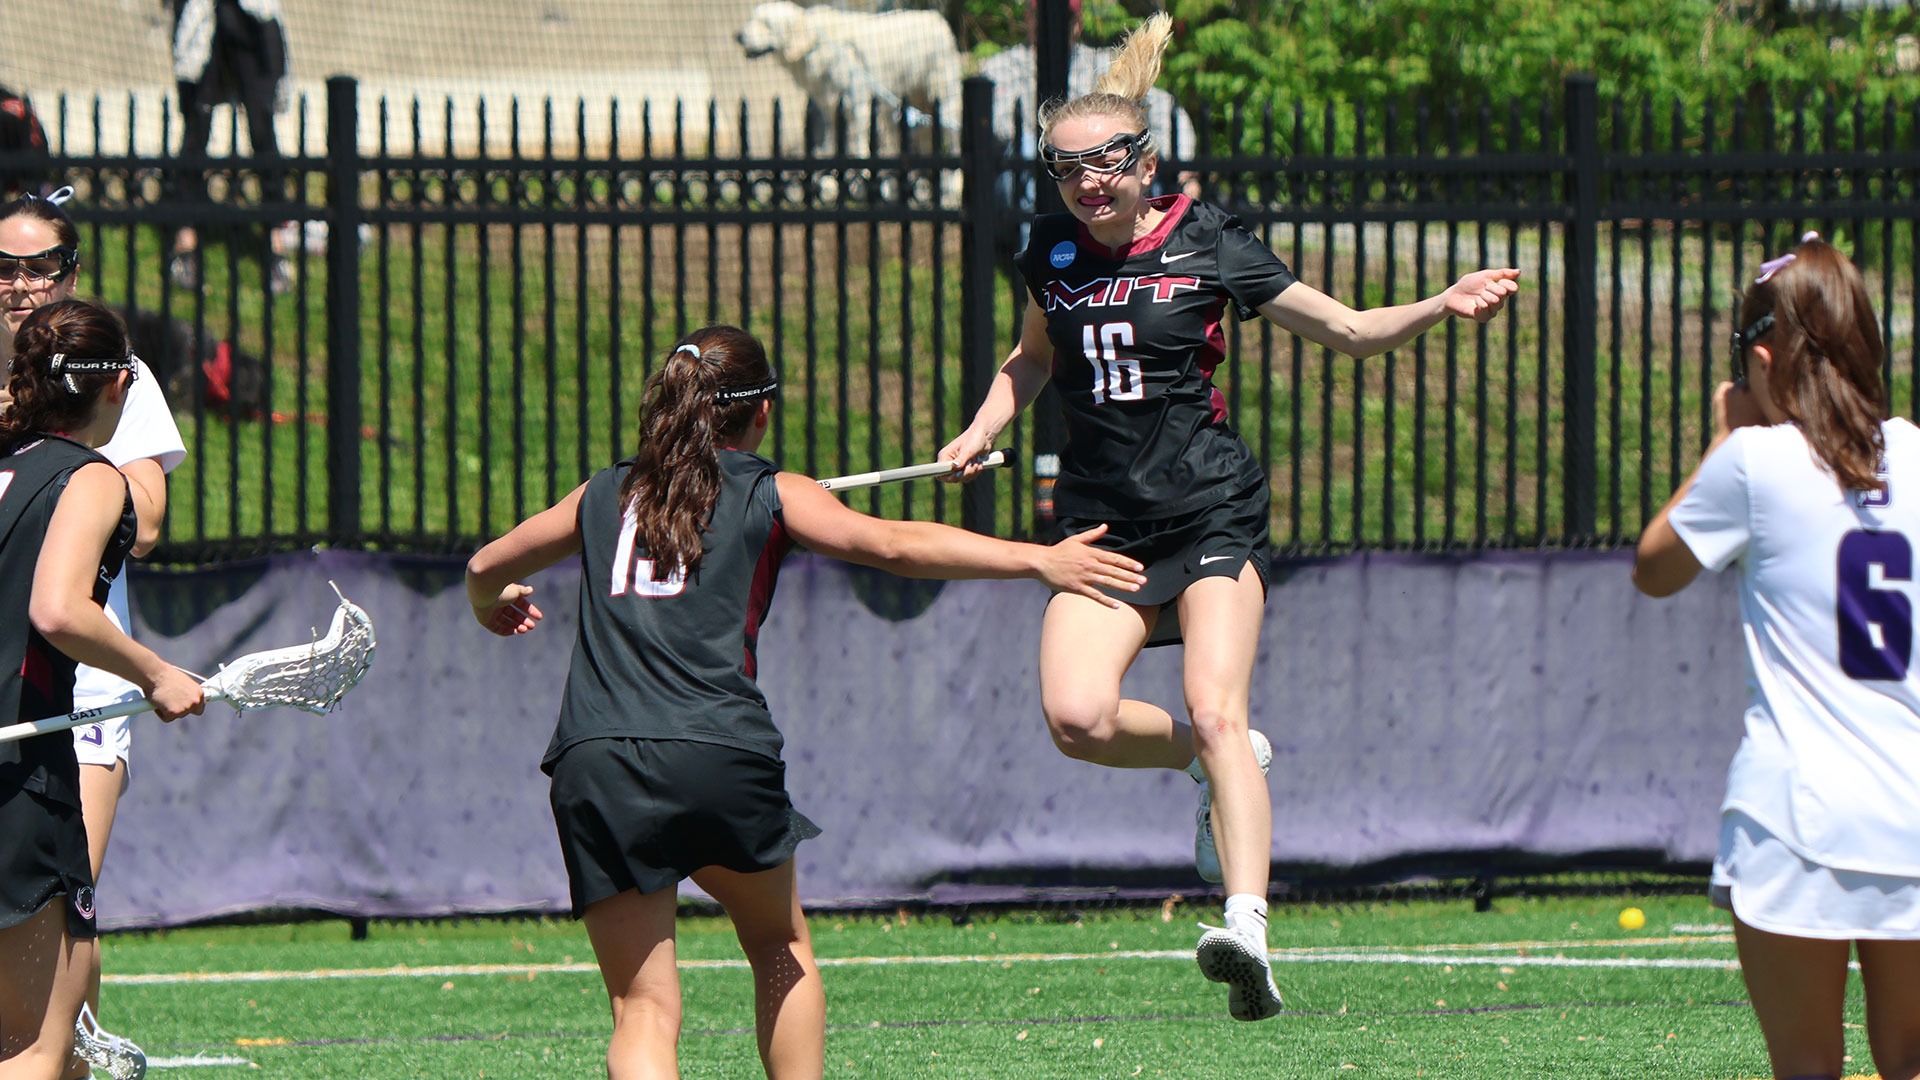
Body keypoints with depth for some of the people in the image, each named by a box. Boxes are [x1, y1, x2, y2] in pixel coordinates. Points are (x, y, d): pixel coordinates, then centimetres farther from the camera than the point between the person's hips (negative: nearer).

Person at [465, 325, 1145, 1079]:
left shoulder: (605, 496, 22)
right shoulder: (771, 495, 12)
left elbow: (486, 568, 36)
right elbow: (893, 547, -2)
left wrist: (493, 607, 60)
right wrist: (1040, 560, -1)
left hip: (594, 764, 2)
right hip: (717, 754, -2)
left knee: (644, 1008, 1)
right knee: (780, 947, 24)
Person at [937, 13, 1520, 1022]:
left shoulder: (1206, 247, -4)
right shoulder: (1053, 253, 7)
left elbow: (1349, 329, 2)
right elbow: (1032, 357, 28)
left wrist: (1443, 305, -14)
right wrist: (980, 432, 11)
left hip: (1212, 514, -4)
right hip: (1104, 524, 4)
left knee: (1215, 713, -23)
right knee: (1078, 719, -17)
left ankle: (1247, 928, -36)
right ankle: (1226, 761, 13)